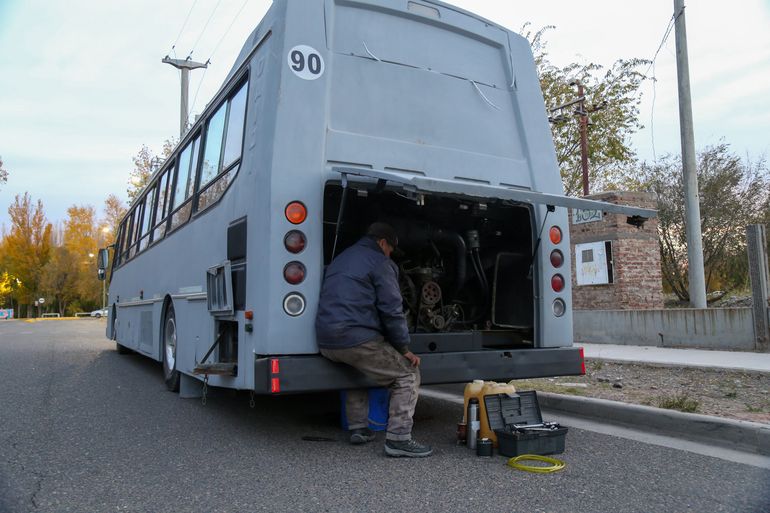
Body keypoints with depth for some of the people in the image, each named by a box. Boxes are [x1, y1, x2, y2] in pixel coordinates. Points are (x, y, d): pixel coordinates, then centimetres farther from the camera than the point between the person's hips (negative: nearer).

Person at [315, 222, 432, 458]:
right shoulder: (380, 264, -1)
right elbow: (392, 310, -8)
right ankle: (398, 439, -4)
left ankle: (358, 428, 30)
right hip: (357, 338, -8)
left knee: (357, 369, 34)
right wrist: (404, 348, 0)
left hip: (325, 341, 9)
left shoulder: (340, 259, 25)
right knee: (408, 375, 1)